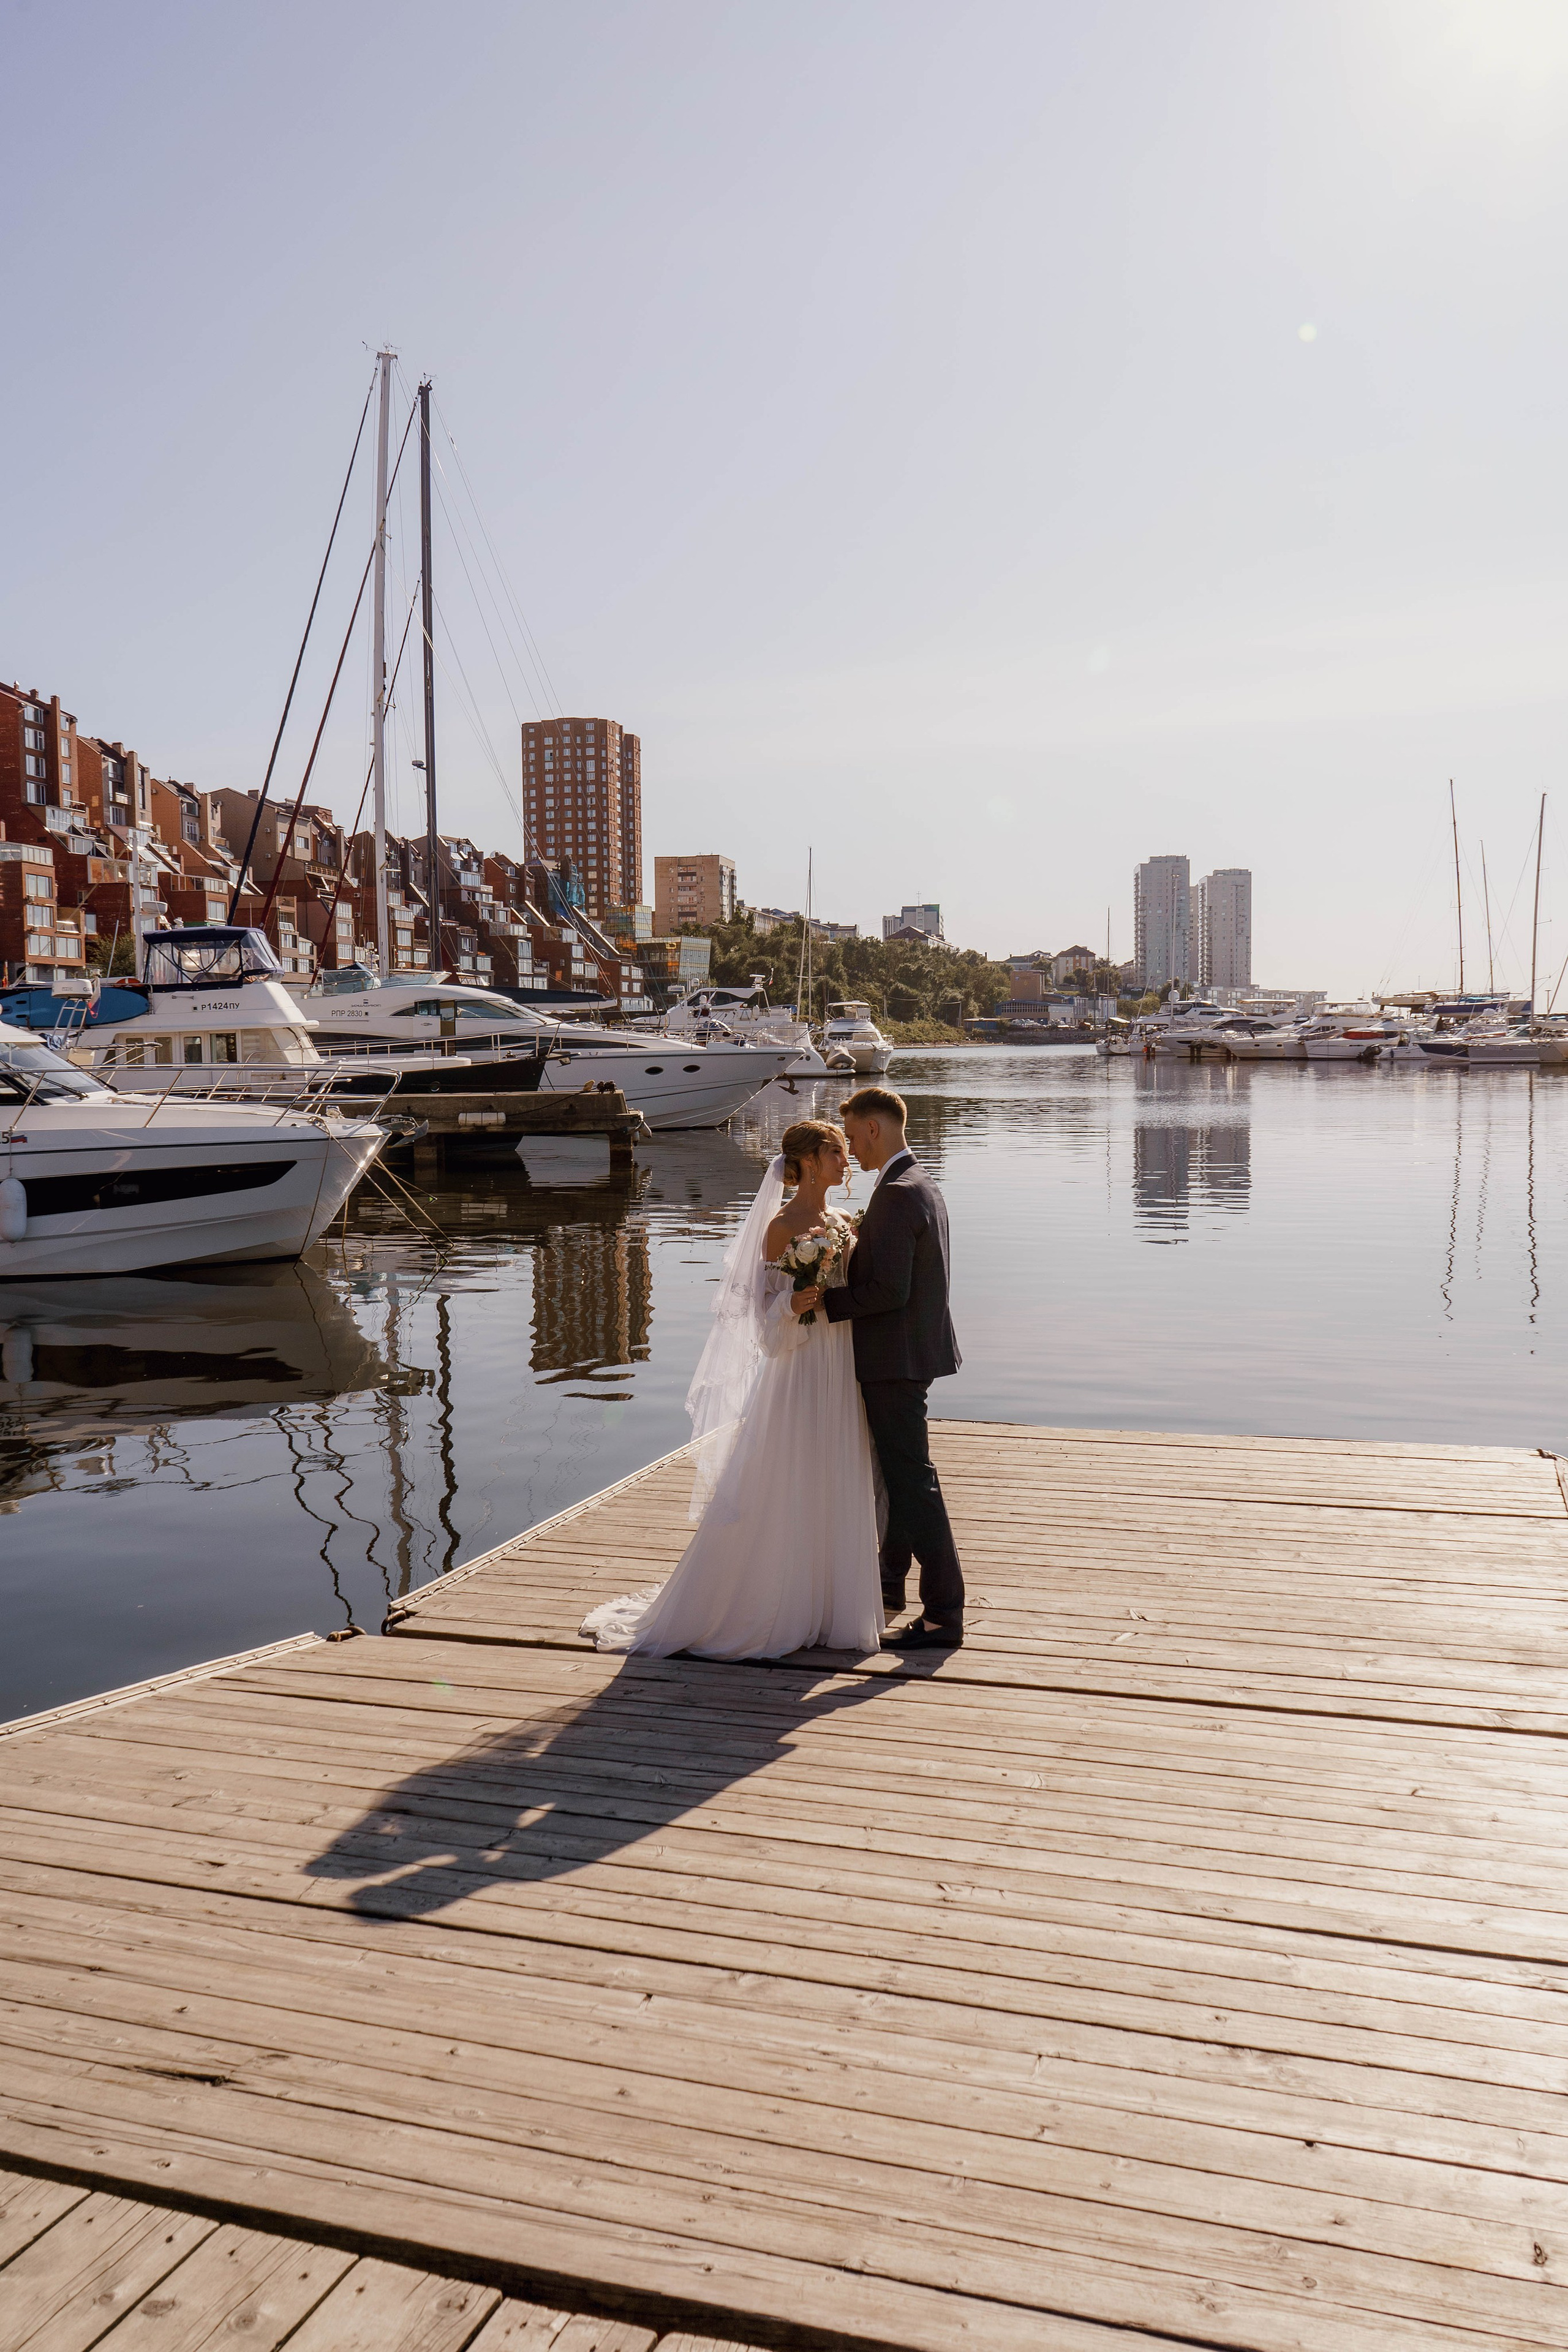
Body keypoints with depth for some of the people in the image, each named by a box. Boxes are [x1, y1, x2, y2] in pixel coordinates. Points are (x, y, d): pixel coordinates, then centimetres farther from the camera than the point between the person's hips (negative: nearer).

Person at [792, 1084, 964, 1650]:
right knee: (898, 1473, 22)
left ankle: (944, 1615, 0)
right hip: (913, 1350, 11)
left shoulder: (896, 1194, -20)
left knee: (913, 1481, -5)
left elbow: (889, 1290, -25)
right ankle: (890, 1583, 38)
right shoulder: (922, 1187, 13)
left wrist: (823, 1301, -19)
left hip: (896, 1358, -11)